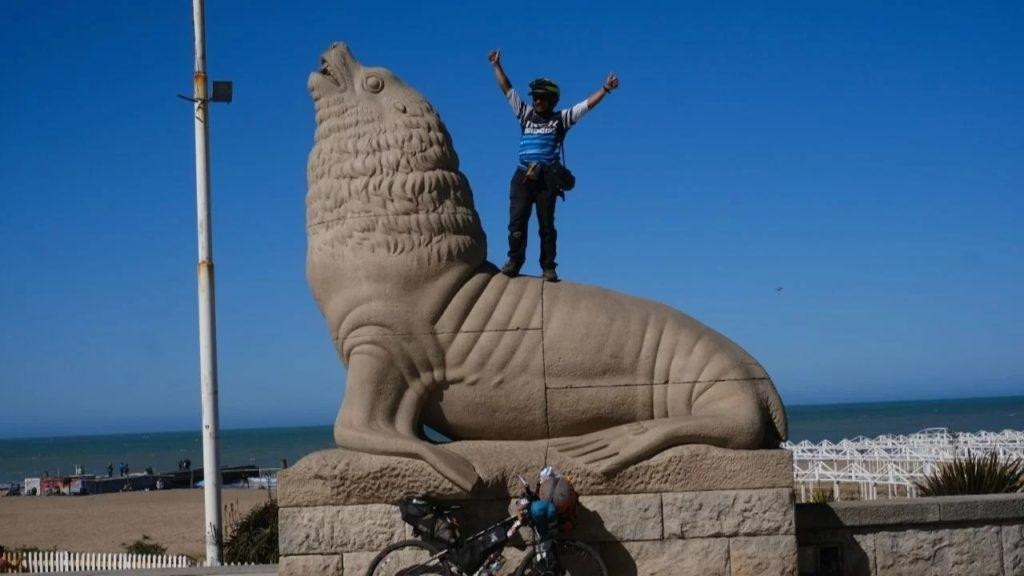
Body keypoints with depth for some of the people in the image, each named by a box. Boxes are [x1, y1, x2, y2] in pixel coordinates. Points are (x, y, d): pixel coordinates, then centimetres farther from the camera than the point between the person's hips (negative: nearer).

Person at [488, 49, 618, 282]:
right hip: (523, 176, 2)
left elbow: (587, 104, 10)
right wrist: (497, 66, 21)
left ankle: (548, 267, 1)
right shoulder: (525, 114, 19)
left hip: (547, 178, -2)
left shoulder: (561, 119, 13)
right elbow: (508, 90, 21)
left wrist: (606, 89, 2)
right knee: (517, 220, -6)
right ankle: (514, 261, 0)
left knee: (546, 224, -2)